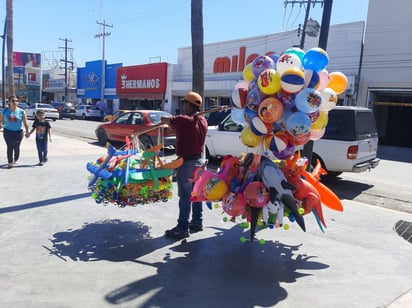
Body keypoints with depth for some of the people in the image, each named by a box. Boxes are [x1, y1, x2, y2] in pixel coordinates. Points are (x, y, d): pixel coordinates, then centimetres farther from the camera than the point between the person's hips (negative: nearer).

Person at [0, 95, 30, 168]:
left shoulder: (21, 112, -4)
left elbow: (25, 123, -1)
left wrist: (27, 132, -3)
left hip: (18, 132, 0)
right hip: (7, 131, 0)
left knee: (16, 147, 9)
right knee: (10, 147, -5)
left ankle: (16, 160, 31)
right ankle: (10, 162, 1)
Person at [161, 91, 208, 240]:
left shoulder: (183, 120, -17)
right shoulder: (203, 121, 6)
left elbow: (164, 119, -10)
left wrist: (171, 120, 11)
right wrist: (176, 125, 15)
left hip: (186, 162, -8)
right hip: (198, 160, 8)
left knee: (185, 196, -4)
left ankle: (183, 228, 2)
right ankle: (197, 222, 24)